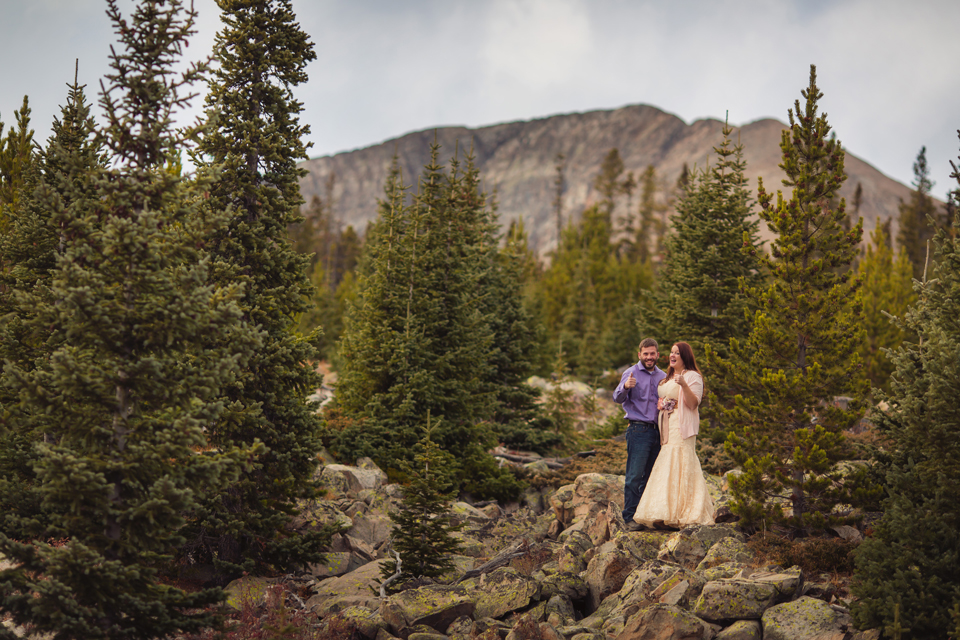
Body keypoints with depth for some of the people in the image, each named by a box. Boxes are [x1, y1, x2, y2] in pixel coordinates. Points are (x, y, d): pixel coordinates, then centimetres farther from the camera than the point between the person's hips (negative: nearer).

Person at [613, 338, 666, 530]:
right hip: (638, 430, -5)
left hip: (657, 431, 5)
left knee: (651, 476, 6)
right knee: (635, 476, -9)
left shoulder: (662, 376, 15)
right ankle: (630, 517, -7)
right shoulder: (631, 374, -1)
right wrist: (625, 387, -34)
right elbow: (618, 398, -12)